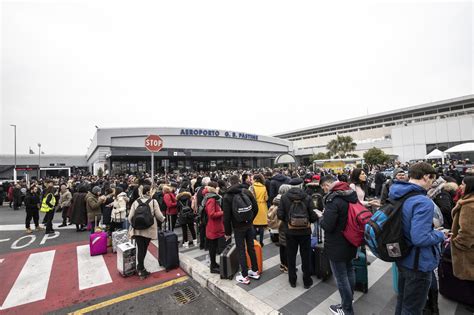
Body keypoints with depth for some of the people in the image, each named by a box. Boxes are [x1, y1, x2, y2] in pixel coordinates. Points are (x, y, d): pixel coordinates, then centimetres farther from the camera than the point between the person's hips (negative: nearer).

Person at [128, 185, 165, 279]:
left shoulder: (136, 202, -1)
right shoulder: (153, 201, -10)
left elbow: (130, 217, 0)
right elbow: (159, 216, -8)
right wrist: (163, 219, 14)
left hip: (137, 229, 2)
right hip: (148, 229, -2)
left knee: (140, 249, 9)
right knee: (144, 249, 14)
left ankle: (140, 268, 18)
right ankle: (141, 269, 27)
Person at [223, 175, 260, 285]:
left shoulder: (227, 197, -10)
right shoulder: (247, 192, -3)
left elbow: (226, 216, -11)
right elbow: (255, 208, -2)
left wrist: (228, 232, -2)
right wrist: (250, 219, 11)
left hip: (238, 227, -3)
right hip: (249, 225, 4)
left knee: (241, 251, 8)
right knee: (251, 248, 16)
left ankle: (245, 276, 18)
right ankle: (255, 271, 30)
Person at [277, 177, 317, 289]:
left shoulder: (284, 197, -13)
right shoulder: (307, 198, -14)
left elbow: (280, 215, -13)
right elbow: (313, 216, -12)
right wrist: (316, 218, 12)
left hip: (290, 231, 0)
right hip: (305, 231, 0)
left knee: (291, 256, 18)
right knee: (306, 256, 18)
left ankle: (292, 280, 32)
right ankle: (307, 281, 33)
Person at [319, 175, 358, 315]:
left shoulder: (333, 199, -27)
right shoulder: (352, 194, -1)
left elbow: (327, 226, -29)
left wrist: (321, 218, -9)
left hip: (337, 245, -9)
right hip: (350, 241, 9)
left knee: (341, 276, 9)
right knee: (349, 271, 24)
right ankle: (349, 301, 44)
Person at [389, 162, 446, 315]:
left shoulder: (398, 196, 1)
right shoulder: (423, 202, -27)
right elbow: (420, 239, -30)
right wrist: (440, 235, -12)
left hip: (402, 258, 8)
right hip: (419, 263, -8)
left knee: (402, 301, 27)